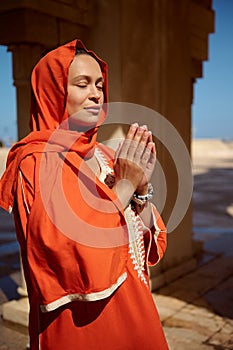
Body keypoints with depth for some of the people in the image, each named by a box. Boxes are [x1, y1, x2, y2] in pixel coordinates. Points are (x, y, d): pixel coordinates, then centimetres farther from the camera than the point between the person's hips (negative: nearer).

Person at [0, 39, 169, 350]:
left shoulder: (103, 156, 3)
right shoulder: (38, 162, -17)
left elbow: (152, 244, 2)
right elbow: (79, 252, -27)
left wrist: (141, 189, -14)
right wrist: (124, 186, -19)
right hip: (80, 325, -6)